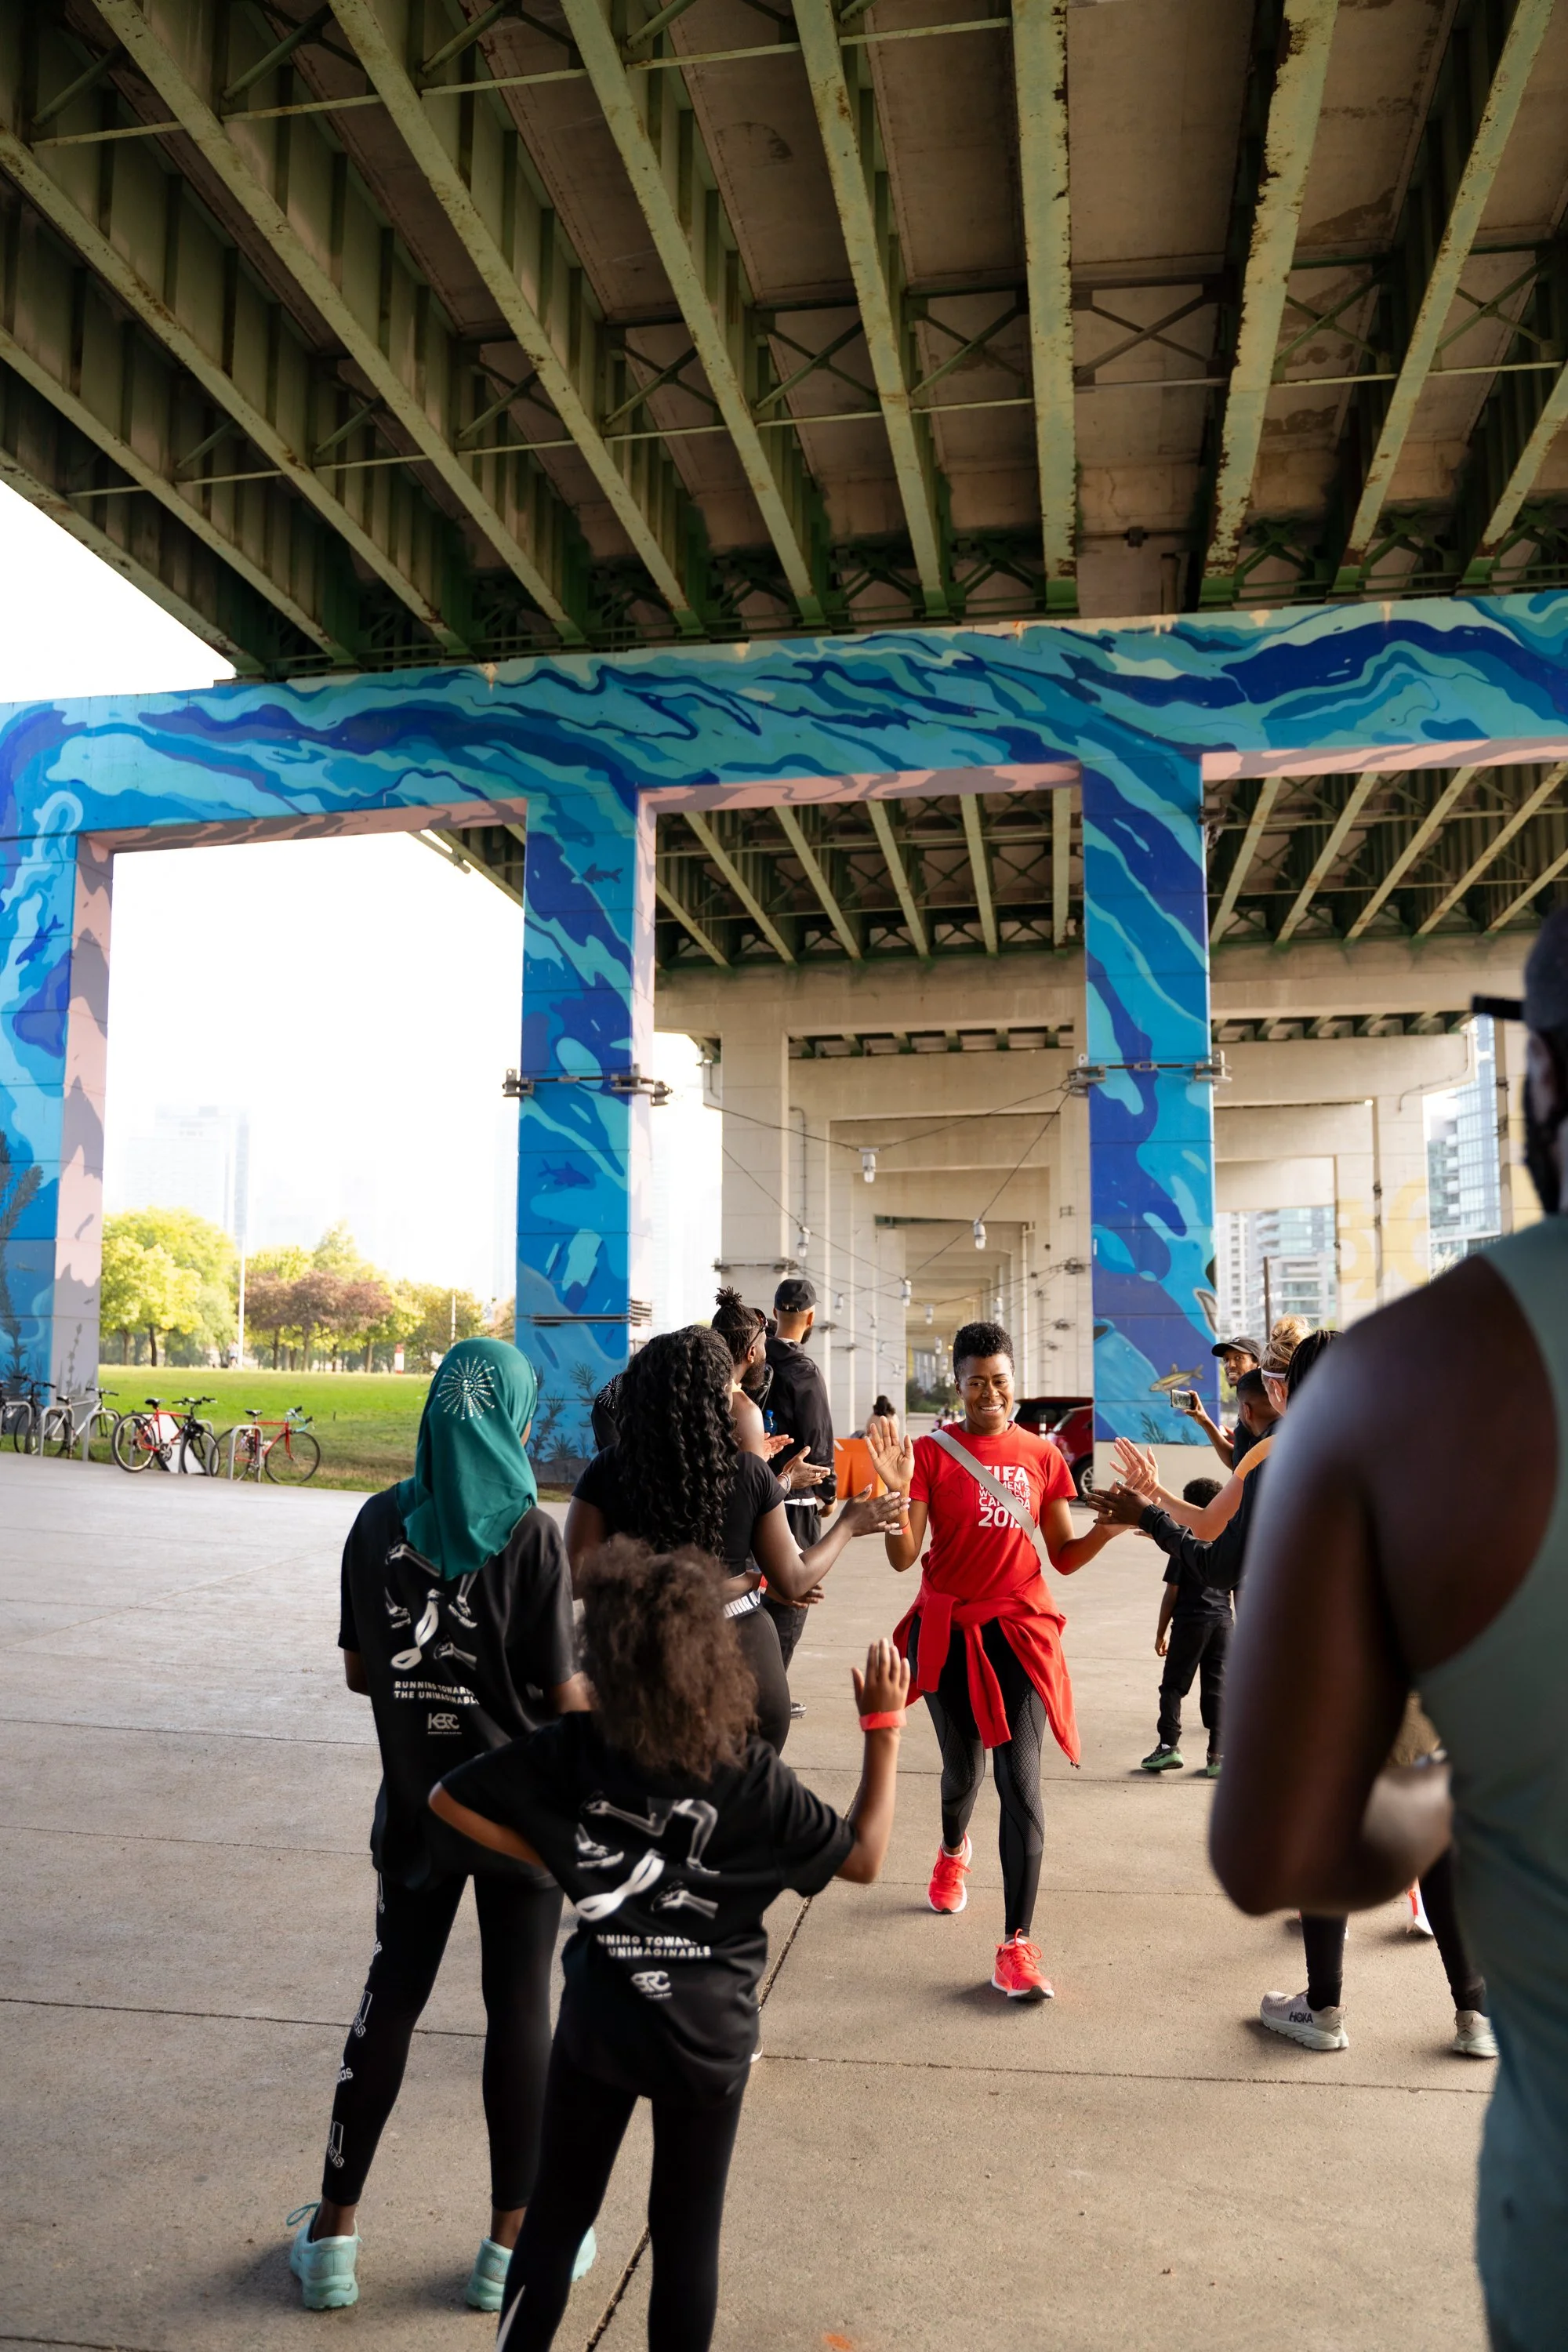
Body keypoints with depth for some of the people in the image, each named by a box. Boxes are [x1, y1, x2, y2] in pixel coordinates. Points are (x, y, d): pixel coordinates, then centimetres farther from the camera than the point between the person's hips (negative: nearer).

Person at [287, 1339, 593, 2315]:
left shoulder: (382, 1522, -5)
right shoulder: (528, 1533, -17)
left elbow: (360, 1671, 3)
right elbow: (565, 1700, -16)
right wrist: (602, 1679, 4)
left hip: (416, 1803, 4)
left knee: (392, 1994, 18)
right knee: (520, 2009, 10)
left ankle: (333, 2235, 29)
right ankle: (512, 2243, 24)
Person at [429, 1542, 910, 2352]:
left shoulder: (571, 1750, -14)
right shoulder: (752, 1777, -18)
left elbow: (449, 1798, -8)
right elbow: (863, 1859, -9)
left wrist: (549, 1860, -2)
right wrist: (884, 1730, -5)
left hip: (596, 2027, 2)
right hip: (708, 2041, -1)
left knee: (556, 2215, 21)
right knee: (687, 2235, 16)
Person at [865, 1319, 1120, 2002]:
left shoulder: (1042, 1455, 1)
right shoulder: (932, 1452, -5)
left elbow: (1064, 1556, 4)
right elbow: (903, 1557, -10)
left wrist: (1110, 1524, -13)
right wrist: (896, 1488, -26)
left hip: (1019, 1630, 0)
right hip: (948, 1630, 0)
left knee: (1020, 1781, -9)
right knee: (962, 1767, 17)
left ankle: (1017, 1943, -3)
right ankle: (953, 1851, 52)